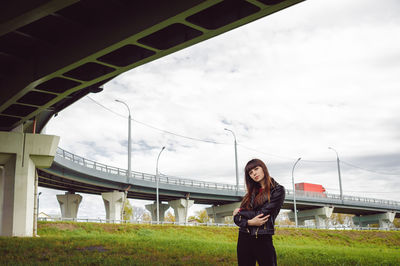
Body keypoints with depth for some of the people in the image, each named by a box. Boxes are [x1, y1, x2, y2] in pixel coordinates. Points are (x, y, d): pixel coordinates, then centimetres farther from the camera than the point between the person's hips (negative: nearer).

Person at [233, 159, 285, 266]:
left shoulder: (277, 190, -2)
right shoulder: (251, 192, 13)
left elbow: (262, 214, -11)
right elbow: (236, 218, 6)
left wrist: (240, 212, 2)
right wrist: (249, 222, -15)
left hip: (263, 240, -5)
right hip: (244, 239, 5)